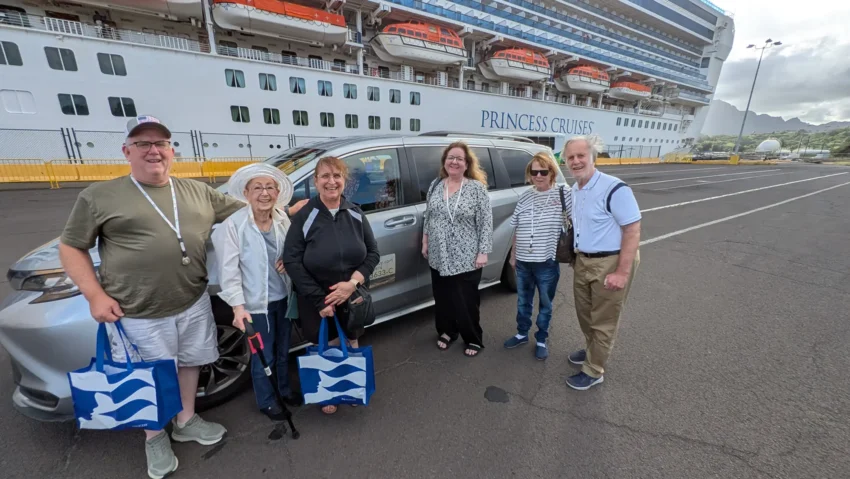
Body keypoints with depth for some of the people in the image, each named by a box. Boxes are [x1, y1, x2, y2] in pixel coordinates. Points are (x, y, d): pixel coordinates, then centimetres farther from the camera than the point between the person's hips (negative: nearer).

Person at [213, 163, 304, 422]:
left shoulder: (283, 219, -3)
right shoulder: (233, 225, -17)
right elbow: (229, 269, -16)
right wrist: (238, 306, -18)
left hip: (284, 298, 5)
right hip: (257, 303, -4)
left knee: (283, 351, 22)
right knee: (263, 356, 13)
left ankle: (284, 390, 45)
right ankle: (267, 401, 37)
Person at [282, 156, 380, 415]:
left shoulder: (356, 214, -3)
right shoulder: (304, 216, -12)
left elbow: (373, 253, -1)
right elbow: (291, 260, -13)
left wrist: (353, 282, -16)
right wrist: (319, 299, -15)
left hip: (353, 296, 3)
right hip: (318, 300, -2)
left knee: (352, 346, 16)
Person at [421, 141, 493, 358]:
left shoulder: (477, 187, -7)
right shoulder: (435, 185, 6)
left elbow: (486, 223, -8)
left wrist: (483, 252, -12)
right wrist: (425, 242, 12)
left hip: (466, 258, -4)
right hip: (438, 257, 4)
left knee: (466, 301, 6)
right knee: (442, 298, 16)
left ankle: (474, 340, 28)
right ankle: (446, 332, 39)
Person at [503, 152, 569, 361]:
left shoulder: (564, 195, -8)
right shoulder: (525, 197, 2)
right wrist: (513, 255, 12)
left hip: (548, 263, -3)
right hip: (523, 262, 4)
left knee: (545, 304, 15)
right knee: (523, 301, 20)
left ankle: (541, 340, 35)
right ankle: (522, 334, 41)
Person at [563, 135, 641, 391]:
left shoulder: (614, 188, -21)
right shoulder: (574, 190, 6)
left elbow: (633, 230, -22)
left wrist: (622, 272, -24)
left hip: (610, 263, -8)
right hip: (583, 261, 8)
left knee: (603, 321, 8)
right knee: (584, 313, 22)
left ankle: (594, 371, 25)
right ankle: (591, 350, 46)